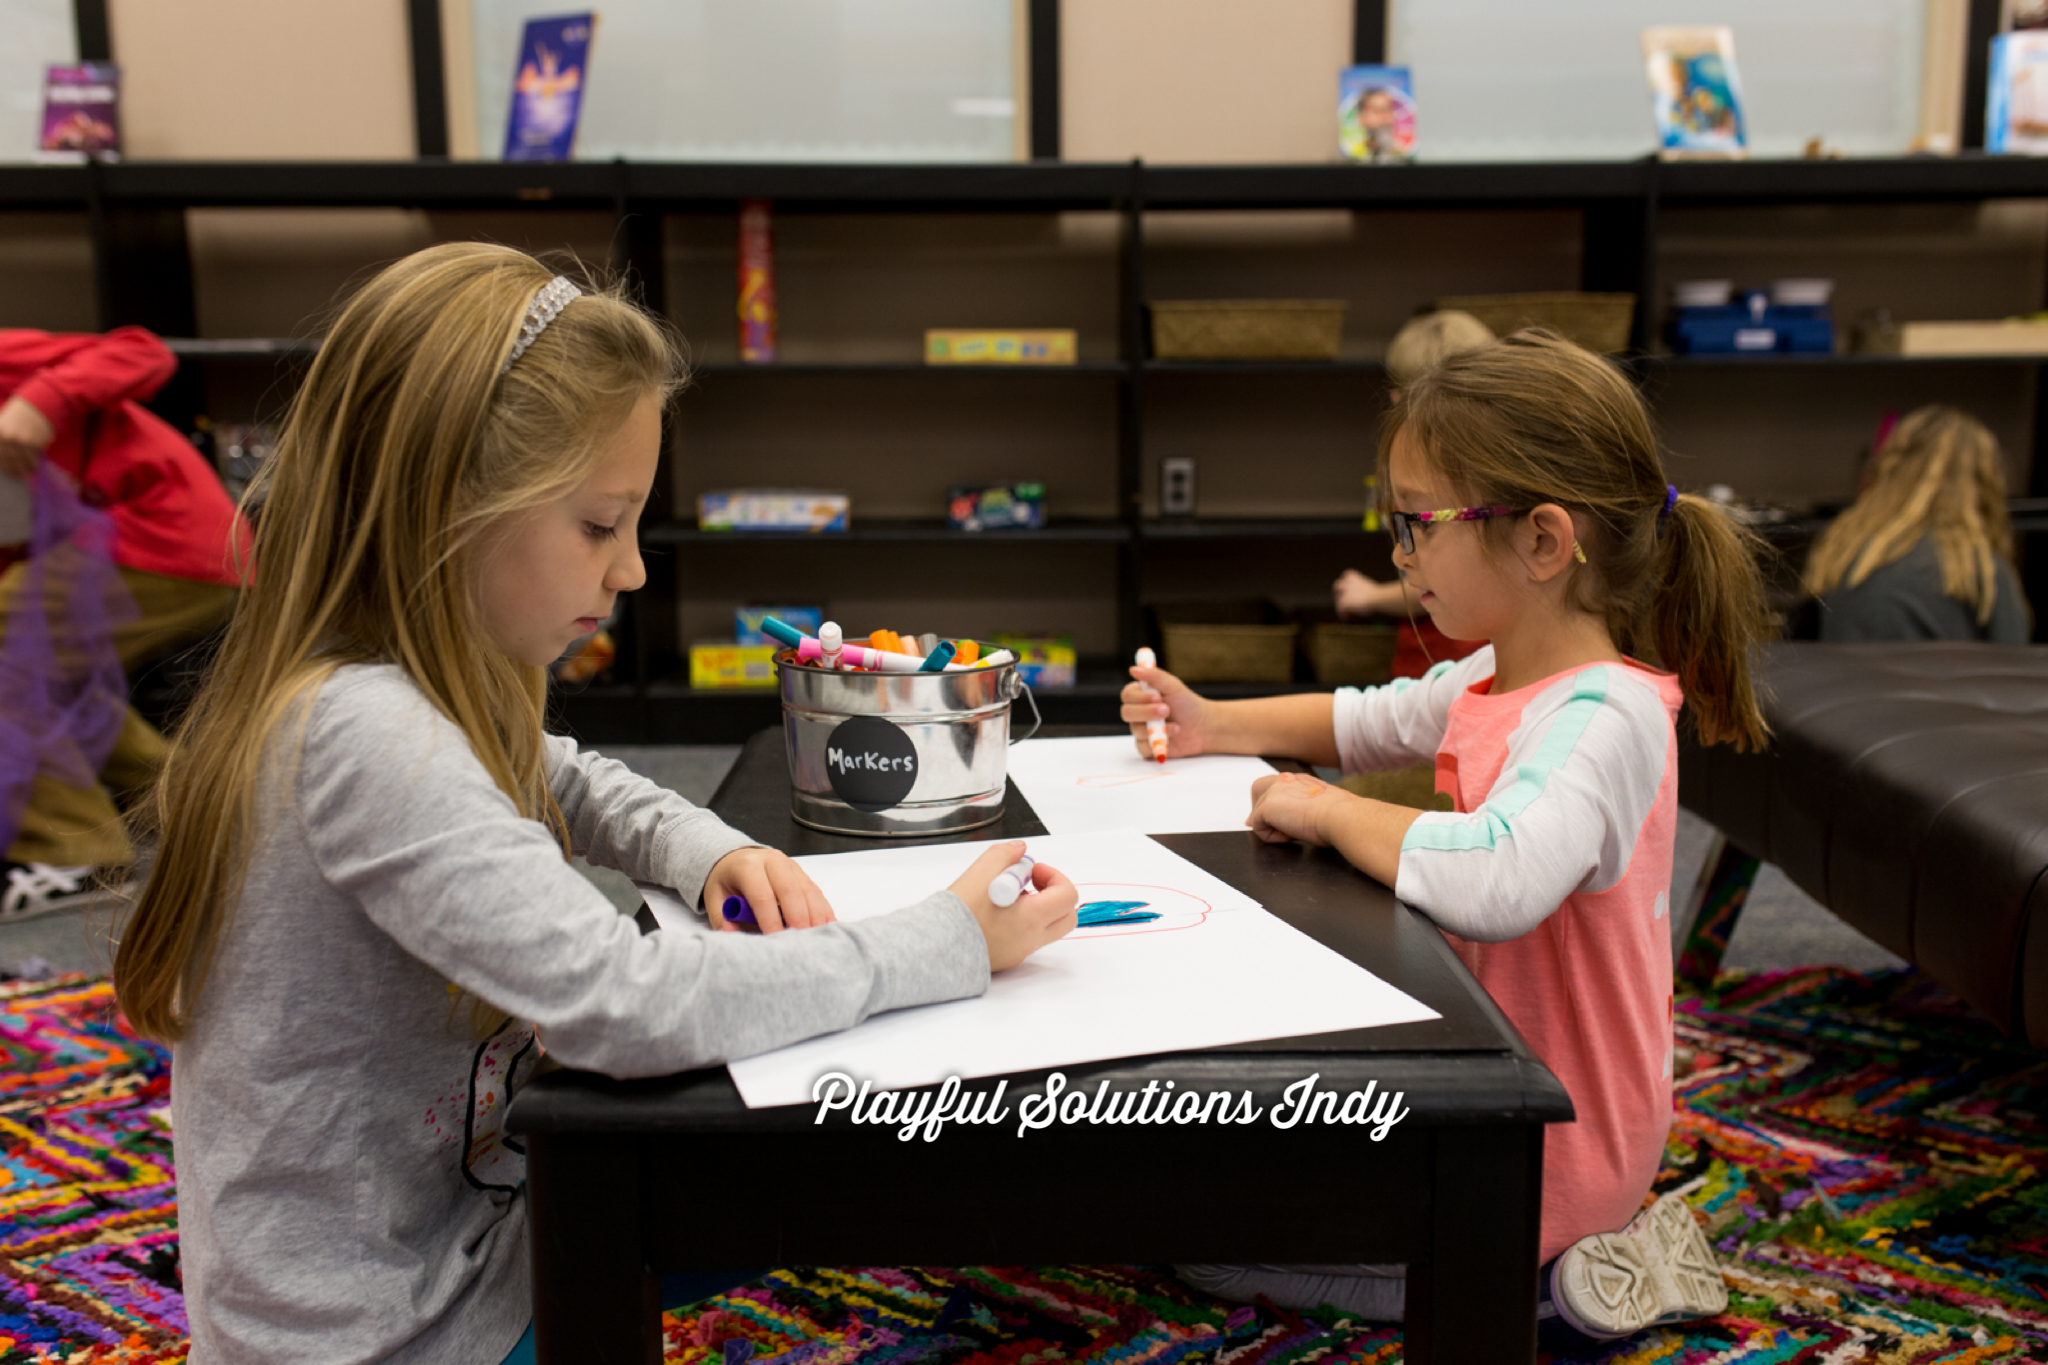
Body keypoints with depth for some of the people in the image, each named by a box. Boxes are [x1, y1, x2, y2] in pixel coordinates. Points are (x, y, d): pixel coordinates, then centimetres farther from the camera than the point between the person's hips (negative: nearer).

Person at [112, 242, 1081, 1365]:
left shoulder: (405, 689, -2)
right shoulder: (365, 739, -31)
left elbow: (569, 785, 16)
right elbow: (628, 1002, -36)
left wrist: (711, 854, -5)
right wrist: (950, 941, -26)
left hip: (445, 1219, 8)